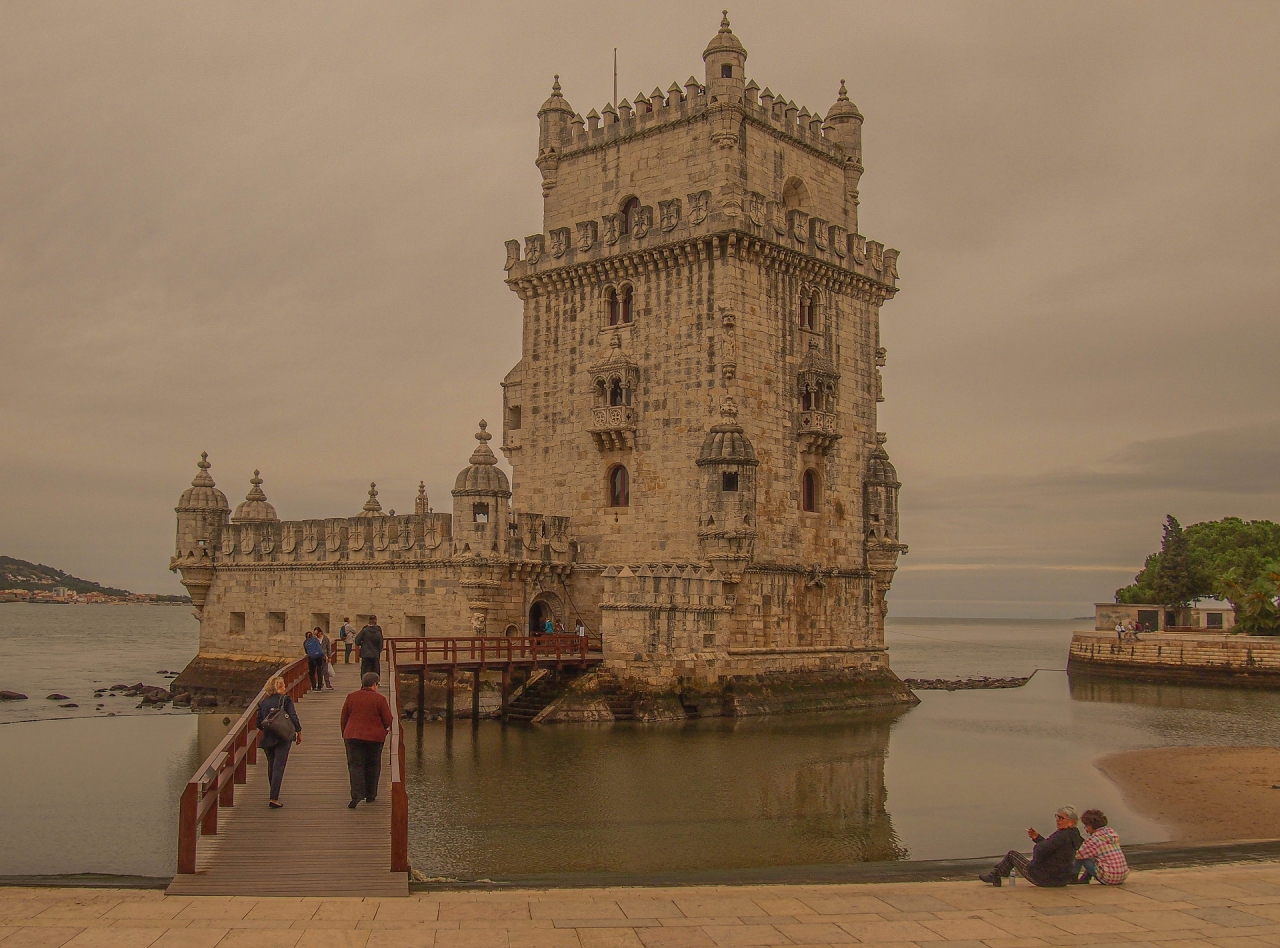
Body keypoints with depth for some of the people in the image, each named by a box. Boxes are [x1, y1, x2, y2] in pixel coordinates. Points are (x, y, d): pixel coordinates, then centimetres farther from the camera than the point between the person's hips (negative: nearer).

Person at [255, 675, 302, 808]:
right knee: (278, 768, -4)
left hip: (267, 739, 4)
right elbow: (294, 719, -10)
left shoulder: (263, 702, 4)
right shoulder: (286, 700, -8)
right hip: (283, 738, -4)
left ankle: (274, 795, 29)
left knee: (271, 767, 18)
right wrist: (299, 733, 4)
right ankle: (273, 799, -11)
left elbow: (259, 724, 5)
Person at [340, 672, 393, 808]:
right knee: (372, 766, 13)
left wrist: (344, 734, 19)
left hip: (353, 736, 1)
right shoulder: (380, 699, -7)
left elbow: (344, 718, 7)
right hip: (375, 737, -1)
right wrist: (383, 730, 17)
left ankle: (357, 794, -17)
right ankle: (370, 795, 20)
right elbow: (388, 721, -5)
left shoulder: (351, 697, 1)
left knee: (355, 765, 0)